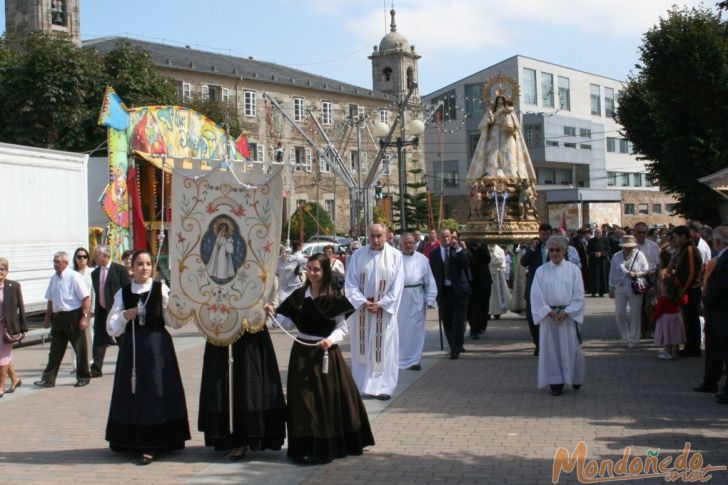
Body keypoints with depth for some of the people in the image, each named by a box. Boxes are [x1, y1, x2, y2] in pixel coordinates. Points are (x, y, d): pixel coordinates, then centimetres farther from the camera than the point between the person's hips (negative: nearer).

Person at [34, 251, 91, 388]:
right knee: (55, 350, 8)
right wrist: (47, 318, 18)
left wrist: (84, 317, -18)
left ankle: (83, 377, 18)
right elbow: (50, 300, 18)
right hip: (58, 317, 6)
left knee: (80, 348, 6)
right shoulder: (54, 278, 9)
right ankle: (48, 379, 10)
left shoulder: (75, 277, -11)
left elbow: (86, 298, -14)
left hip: (73, 316, -6)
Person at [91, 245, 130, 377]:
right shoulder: (95, 273, 11)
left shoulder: (120, 269, -7)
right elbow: (96, 292, 15)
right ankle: (96, 369, 3)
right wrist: (95, 310, 7)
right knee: (99, 340, 0)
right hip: (101, 311, 5)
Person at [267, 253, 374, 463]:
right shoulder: (299, 296, 4)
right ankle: (306, 445, 11)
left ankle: (329, 445, 12)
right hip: (302, 352, 3)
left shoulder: (333, 298, -6)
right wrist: (273, 315, -10)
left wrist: (331, 339, -22)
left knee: (328, 397, 1)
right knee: (304, 400, 4)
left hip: (326, 352, -3)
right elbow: (287, 323, 6)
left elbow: (342, 327, -5)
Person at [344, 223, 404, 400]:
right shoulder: (358, 255, 0)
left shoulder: (395, 256, -3)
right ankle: (363, 385, 13)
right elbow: (351, 283, -2)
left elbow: (397, 286, -4)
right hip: (361, 309, 1)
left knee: (384, 349, 1)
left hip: (385, 310, -1)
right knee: (363, 349, 5)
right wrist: (364, 302, -13)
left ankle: (383, 387, 7)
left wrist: (380, 304, -12)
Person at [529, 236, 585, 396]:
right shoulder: (541, 271, 4)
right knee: (551, 348, 1)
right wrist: (549, 311, -11)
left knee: (572, 348, 3)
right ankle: (556, 382, 9)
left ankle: (575, 379, 23)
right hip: (548, 315, 1)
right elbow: (536, 295, 0)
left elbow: (579, 295, -1)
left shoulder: (573, 270, 2)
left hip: (569, 315, 0)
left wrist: (566, 312, -11)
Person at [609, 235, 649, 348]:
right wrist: (611, 290, 10)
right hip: (620, 288, 2)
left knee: (635, 314, 0)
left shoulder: (639, 255, -1)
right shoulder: (616, 257, 5)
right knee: (619, 313, -2)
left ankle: (633, 339, 11)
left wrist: (636, 274, -18)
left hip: (635, 288, -2)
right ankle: (625, 337, 18)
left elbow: (646, 271, 1)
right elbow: (612, 274, 9)